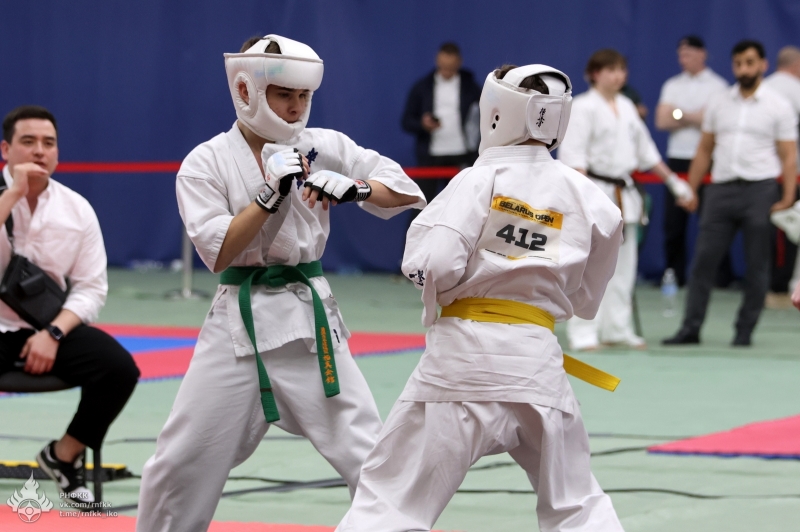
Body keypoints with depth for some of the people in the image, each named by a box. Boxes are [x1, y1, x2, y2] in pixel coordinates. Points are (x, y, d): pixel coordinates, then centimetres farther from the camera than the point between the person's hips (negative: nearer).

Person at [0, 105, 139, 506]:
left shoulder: (76, 209, 2)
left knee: (119, 368, -19)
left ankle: (63, 456, 5)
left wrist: (53, 333, -13)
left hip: (49, 327, 4)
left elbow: (91, 288, 3)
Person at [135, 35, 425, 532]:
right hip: (240, 320, -1)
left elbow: (408, 193, 0)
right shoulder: (206, 163, -2)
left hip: (310, 317, 1)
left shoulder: (325, 147, 1)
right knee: (183, 461, 4)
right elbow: (218, 253, -12)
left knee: (368, 454, -4)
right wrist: (270, 193, -20)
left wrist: (352, 187, -18)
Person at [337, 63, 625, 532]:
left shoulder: (480, 180, -6)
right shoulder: (585, 196, 5)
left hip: (464, 353, -3)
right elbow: (584, 299, 13)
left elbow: (432, 265, -15)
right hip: (537, 360, 3)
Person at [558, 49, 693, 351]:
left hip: (623, 194, 8)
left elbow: (645, 150, 23)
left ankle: (617, 329, 19)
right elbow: (573, 155, -15)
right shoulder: (583, 107, -8)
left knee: (623, 266, 10)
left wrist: (672, 181, 22)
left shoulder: (626, 107, 14)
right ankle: (582, 334, -10)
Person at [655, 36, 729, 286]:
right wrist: (695, 118, -6)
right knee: (673, 221, 3)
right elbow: (661, 121, 3)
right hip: (677, 158, 4)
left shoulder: (717, 85, 1)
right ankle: (674, 274, 10)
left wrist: (679, 115, -5)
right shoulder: (672, 85, 14)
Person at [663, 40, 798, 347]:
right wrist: (691, 191, 8)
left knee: (756, 266, 2)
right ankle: (691, 328, 3)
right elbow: (704, 151, 15)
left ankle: (745, 330, 9)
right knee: (703, 260, -1)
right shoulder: (719, 103, 12)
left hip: (760, 189, -3)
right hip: (721, 188, 3)